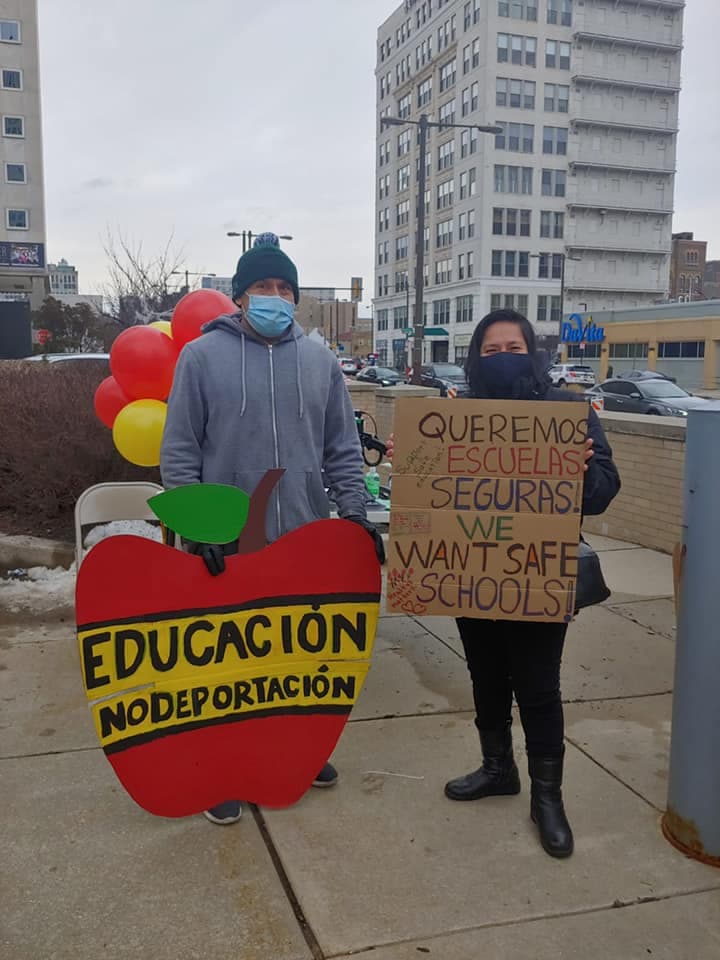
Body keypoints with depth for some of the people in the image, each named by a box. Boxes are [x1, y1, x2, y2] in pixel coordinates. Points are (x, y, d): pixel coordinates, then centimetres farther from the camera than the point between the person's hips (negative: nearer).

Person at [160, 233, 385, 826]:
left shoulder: (320, 361, 6)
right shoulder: (202, 355, -3)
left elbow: (342, 449, 9)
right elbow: (179, 453, -4)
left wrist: (354, 511, -2)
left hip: (307, 539, 3)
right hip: (227, 543, -3)